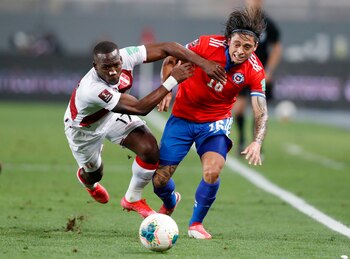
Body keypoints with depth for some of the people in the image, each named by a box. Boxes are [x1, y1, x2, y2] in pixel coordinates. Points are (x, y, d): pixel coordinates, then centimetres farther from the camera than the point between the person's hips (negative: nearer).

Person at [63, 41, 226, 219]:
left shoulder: (125, 56, -34)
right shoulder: (92, 89, -47)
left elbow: (165, 48, -29)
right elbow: (141, 108, -45)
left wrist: (204, 63, -38)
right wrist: (172, 81, -43)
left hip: (113, 115, 4)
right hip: (84, 128, -4)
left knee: (150, 149, -16)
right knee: (94, 174, 16)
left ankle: (132, 199, 11)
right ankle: (85, 177, 59)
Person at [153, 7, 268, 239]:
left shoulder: (255, 72, -19)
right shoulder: (207, 44, -21)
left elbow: (261, 113, -19)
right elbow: (171, 60, -4)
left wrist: (257, 143, -37)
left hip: (216, 122, 0)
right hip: (182, 117, 0)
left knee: (212, 172, -26)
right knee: (159, 179, -1)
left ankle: (196, 223, 2)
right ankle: (170, 203, 39)